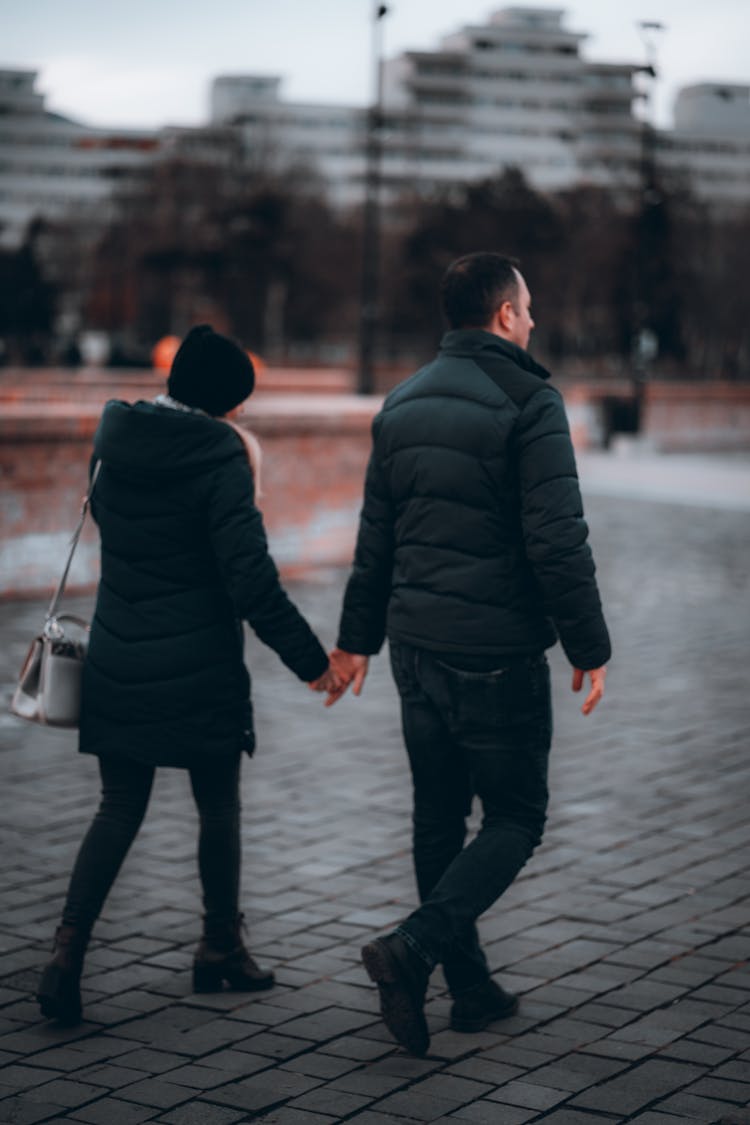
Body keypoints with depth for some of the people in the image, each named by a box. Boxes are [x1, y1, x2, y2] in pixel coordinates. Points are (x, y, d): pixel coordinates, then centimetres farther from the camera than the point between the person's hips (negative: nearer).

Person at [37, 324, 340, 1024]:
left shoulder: (113, 441, 3)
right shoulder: (218, 455, -15)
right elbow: (250, 577, -18)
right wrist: (310, 659, -11)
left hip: (118, 663, 5)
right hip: (199, 670, -5)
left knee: (120, 809, 11)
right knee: (218, 808, 13)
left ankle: (67, 952, -3)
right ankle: (221, 951, 26)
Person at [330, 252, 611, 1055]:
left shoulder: (401, 406, 11)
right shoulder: (528, 403, -11)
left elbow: (375, 537, 15)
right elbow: (557, 541, -16)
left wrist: (357, 637, 22)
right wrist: (589, 648, -9)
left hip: (417, 647, 7)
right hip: (498, 652, -7)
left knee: (439, 816, 14)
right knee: (515, 817, 4)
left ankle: (471, 988, 21)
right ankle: (413, 949, -13)